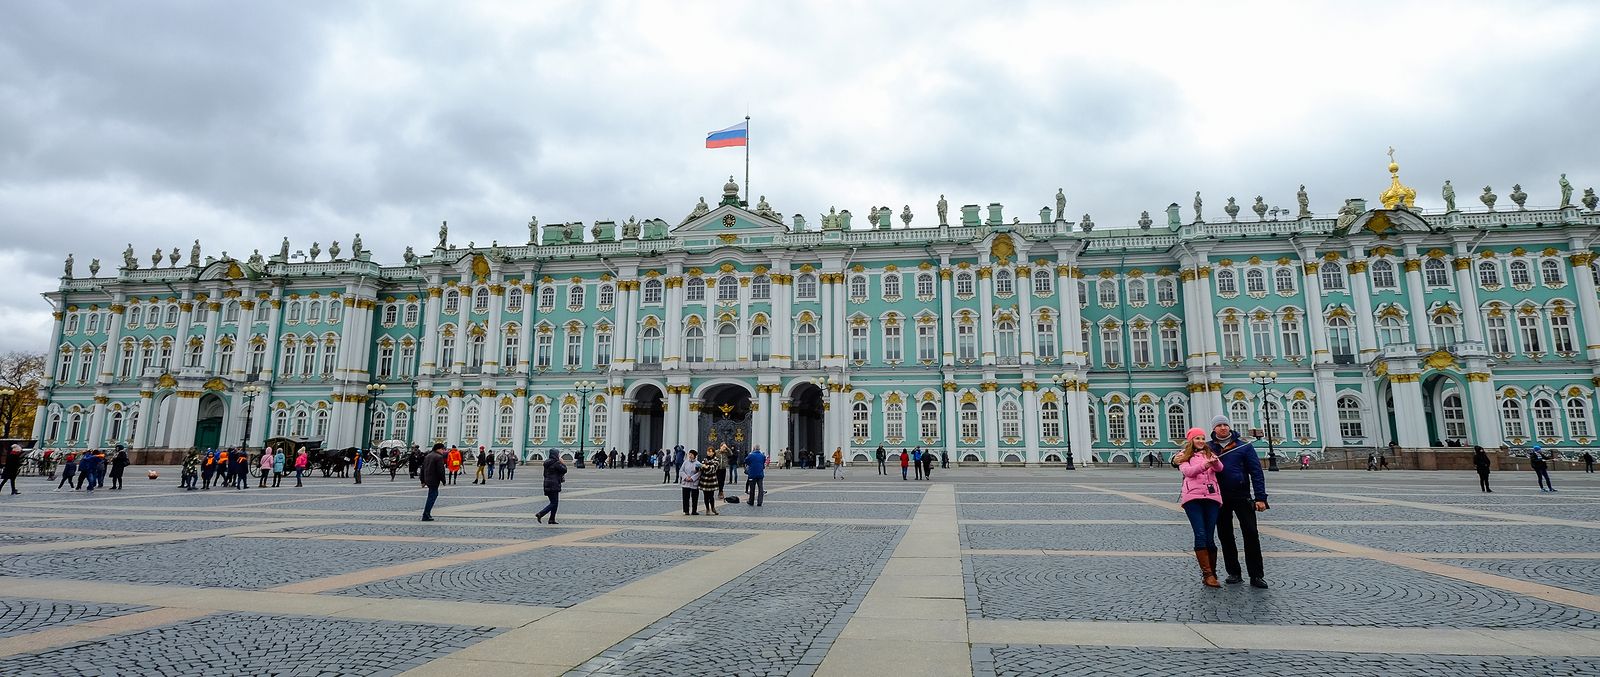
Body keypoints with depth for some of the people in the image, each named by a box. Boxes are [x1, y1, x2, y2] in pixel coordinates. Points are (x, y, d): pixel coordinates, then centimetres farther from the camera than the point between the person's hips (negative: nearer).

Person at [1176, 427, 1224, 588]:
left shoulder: (1209, 454, 19)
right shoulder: (1184, 455, 13)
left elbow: (1220, 468, -1)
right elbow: (1187, 471, -7)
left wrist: (1214, 461, -25)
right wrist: (1204, 465, -25)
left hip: (1211, 497, 2)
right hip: (1193, 497, -2)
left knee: (1210, 537, 0)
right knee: (1200, 535, -12)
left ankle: (1212, 574, 9)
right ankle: (1207, 574, -8)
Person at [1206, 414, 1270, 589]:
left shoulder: (1244, 446, 2)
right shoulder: (1208, 447, 7)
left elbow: (1256, 472, -2)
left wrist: (1260, 497, -9)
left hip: (1242, 496, -2)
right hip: (1220, 498, 2)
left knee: (1251, 534, -5)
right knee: (1225, 536, 7)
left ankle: (1256, 575, 2)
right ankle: (1233, 573, 18)